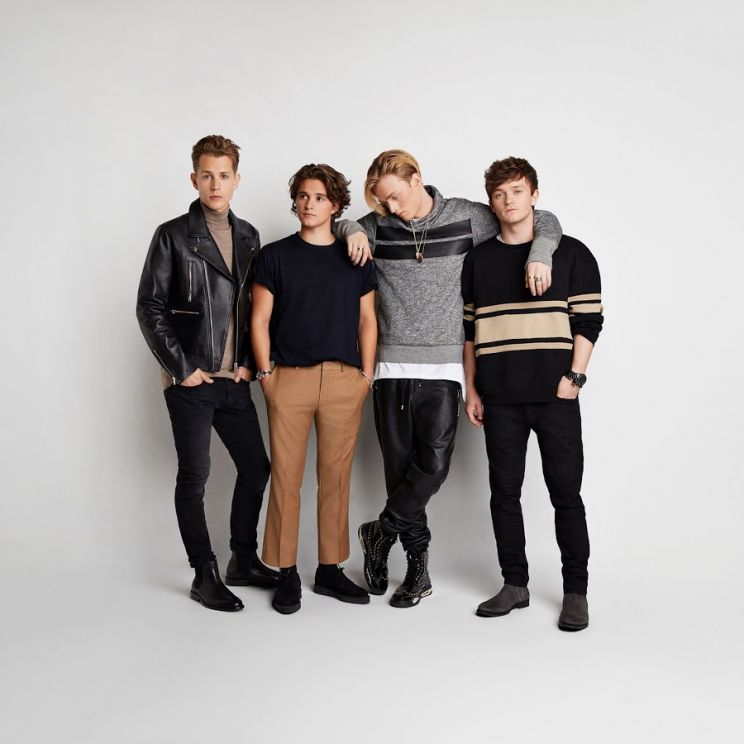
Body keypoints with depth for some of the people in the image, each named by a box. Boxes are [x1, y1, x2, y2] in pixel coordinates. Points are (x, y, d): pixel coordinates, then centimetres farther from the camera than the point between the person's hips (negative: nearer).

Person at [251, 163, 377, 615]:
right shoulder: (275, 256, 7)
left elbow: (367, 321, 12)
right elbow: (260, 320, 5)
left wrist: (367, 375, 4)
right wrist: (265, 373, -3)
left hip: (345, 379, 2)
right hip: (289, 376, -1)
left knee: (337, 476, 6)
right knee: (286, 476, -1)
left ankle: (330, 569, 17)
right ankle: (287, 574, 9)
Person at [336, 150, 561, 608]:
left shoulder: (466, 218, 1)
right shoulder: (377, 226, 4)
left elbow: (545, 221, 10)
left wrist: (539, 256, -10)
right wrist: (350, 231, -1)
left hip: (442, 367, -1)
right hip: (392, 365, 2)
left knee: (434, 463, -13)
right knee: (400, 466, 3)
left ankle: (381, 534, 11)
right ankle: (418, 565, 16)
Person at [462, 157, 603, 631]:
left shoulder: (572, 253, 3)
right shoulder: (479, 260, 12)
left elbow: (589, 321, 0)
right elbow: (470, 329, 13)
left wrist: (574, 377, -9)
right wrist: (472, 389, 8)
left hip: (555, 396, -3)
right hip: (500, 399, 3)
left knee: (566, 493, 1)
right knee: (504, 492, 7)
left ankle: (576, 592, 11)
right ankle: (515, 584, 20)